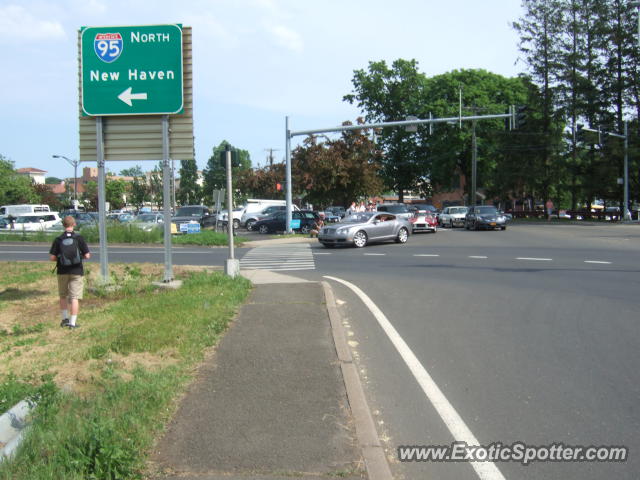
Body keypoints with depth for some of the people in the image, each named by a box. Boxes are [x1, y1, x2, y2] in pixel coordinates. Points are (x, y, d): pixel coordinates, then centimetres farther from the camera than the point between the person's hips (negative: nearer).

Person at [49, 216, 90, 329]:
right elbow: (87, 256, -8)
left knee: (63, 296, 20)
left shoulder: (58, 239, -3)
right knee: (75, 297, -1)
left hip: (62, 272, 2)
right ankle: (72, 322, -3)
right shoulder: (79, 238, -7)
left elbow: (52, 257, -4)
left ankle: (65, 318, 23)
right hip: (76, 272, -2)